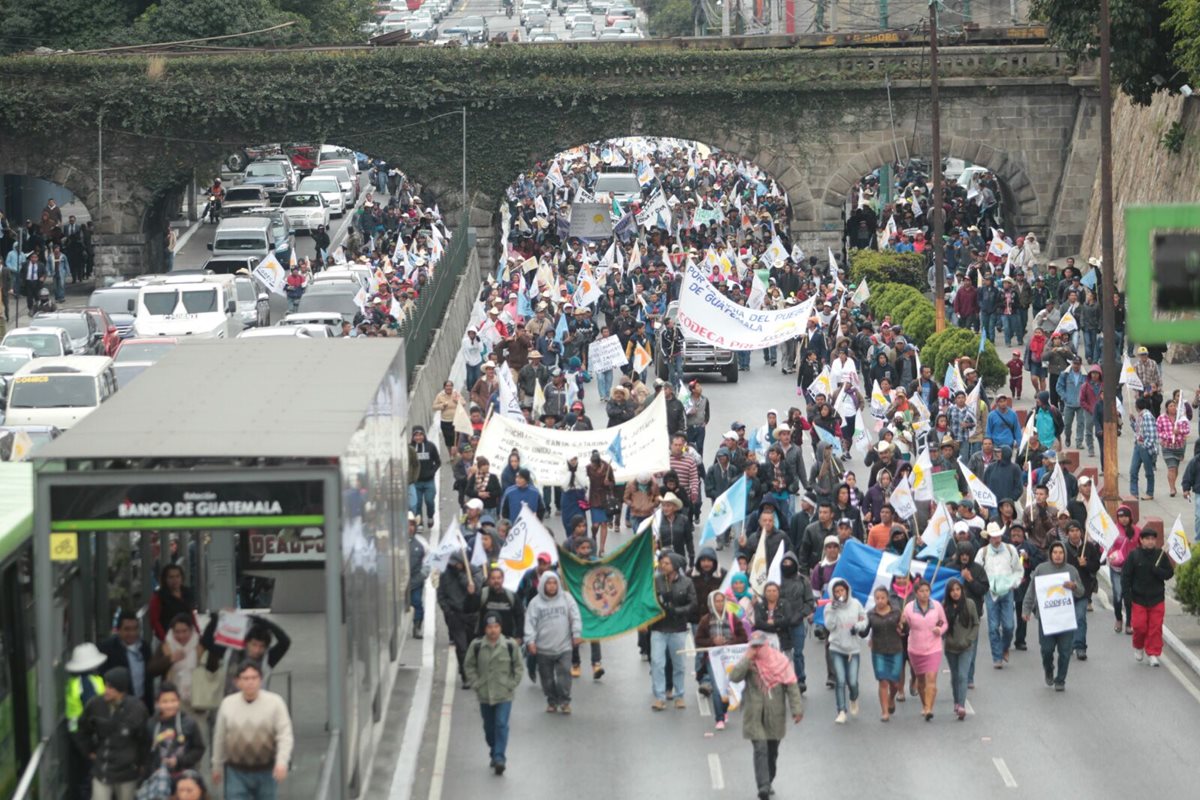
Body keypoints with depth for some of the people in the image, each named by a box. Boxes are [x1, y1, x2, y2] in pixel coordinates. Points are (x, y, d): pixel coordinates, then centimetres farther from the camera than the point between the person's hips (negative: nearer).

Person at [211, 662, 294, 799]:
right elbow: (219, 737, 10)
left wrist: (282, 762, -25)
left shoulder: (275, 702, -7)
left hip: (266, 772, -1)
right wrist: (217, 766, 16)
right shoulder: (227, 704, 0)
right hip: (237, 772, 1)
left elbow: (285, 735, -10)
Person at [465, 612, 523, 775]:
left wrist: (512, 684, -4)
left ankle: (500, 758, -14)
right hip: (484, 695, 2)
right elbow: (470, 666, 5)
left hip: (504, 695, -2)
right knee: (489, 727, 13)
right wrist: (476, 684, -4)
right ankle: (494, 754, 31)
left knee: (501, 725, -12)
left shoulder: (511, 645, -6)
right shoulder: (476, 646, -4)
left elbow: (518, 666, 4)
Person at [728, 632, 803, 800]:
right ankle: (763, 786, -20)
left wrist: (797, 708, -9)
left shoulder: (780, 660, -4)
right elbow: (734, 677, -17)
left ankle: (768, 783, 30)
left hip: (775, 715, 2)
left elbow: (791, 685, -4)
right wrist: (747, 658, -19)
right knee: (760, 750, -14)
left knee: (772, 751, 13)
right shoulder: (748, 662, -2)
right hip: (754, 715, -2)